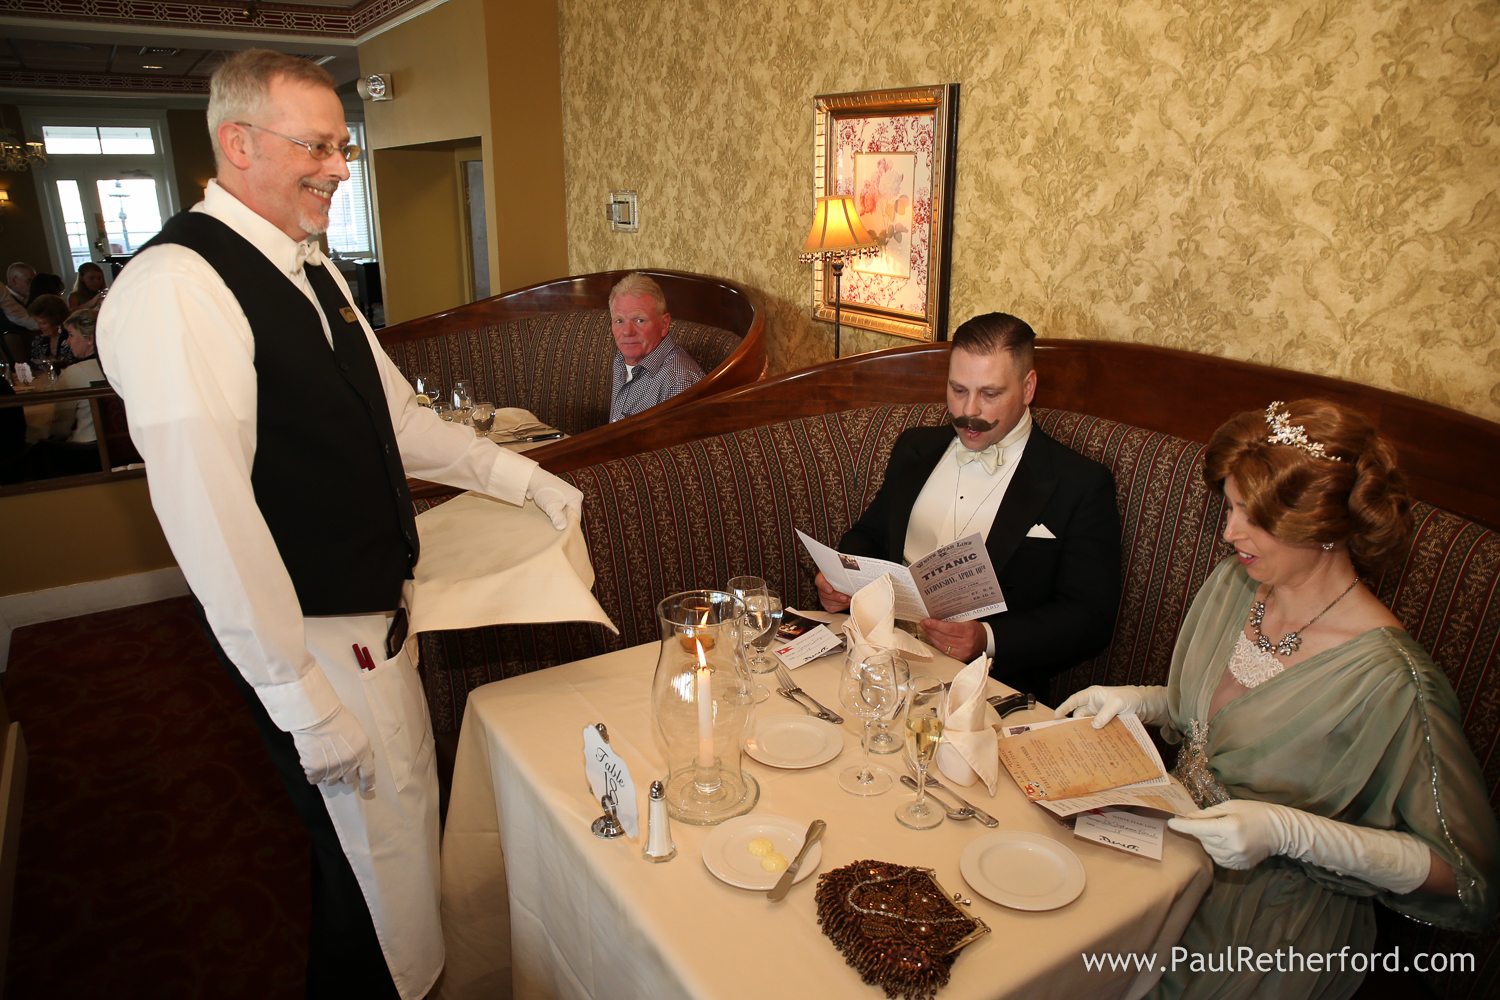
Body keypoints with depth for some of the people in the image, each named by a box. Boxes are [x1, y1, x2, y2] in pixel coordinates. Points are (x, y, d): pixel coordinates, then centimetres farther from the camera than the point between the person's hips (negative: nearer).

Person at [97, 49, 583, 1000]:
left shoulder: (311, 271, 8)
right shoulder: (175, 287, -22)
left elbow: (396, 417, 13)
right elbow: (208, 513, -26)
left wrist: (525, 477, 7)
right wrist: (301, 697, -23)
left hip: (378, 609, 9)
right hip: (315, 638, -9)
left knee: (410, 809, 25)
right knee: (380, 846, 8)